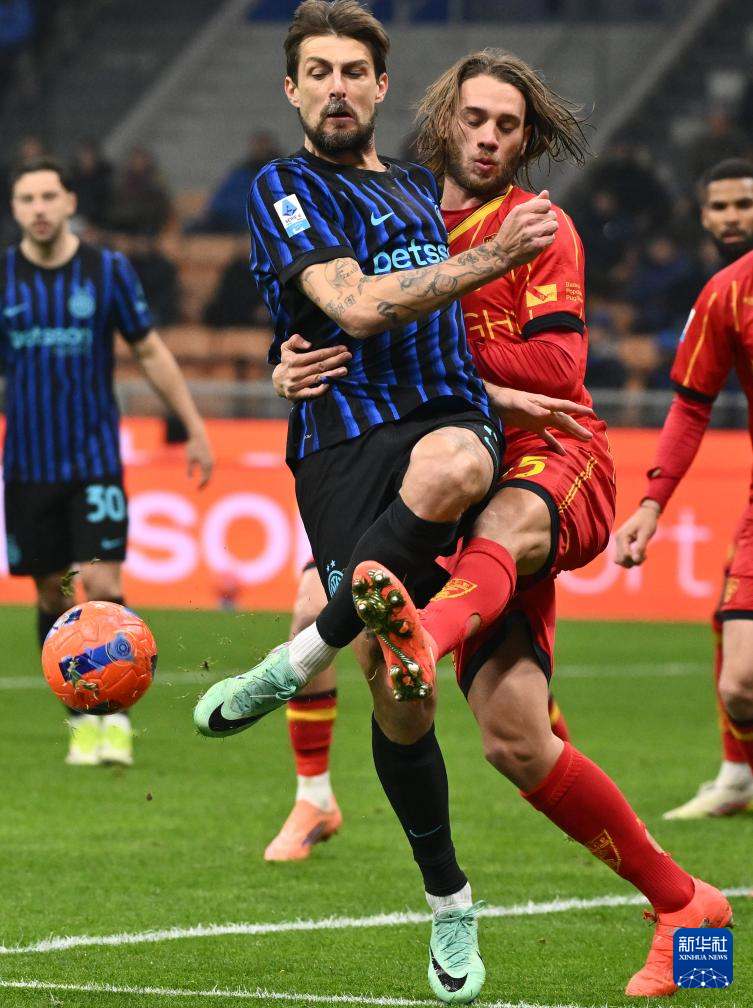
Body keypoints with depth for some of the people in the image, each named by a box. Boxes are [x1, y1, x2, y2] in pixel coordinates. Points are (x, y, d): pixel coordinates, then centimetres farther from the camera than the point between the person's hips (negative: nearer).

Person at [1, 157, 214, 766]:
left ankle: (116, 719, -3)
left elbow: (150, 352, 8)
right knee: (54, 596, 5)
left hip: (96, 459, -1)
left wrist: (196, 429, 8)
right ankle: (81, 721, 16)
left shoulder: (108, 271, -1)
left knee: (103, 586, -11)